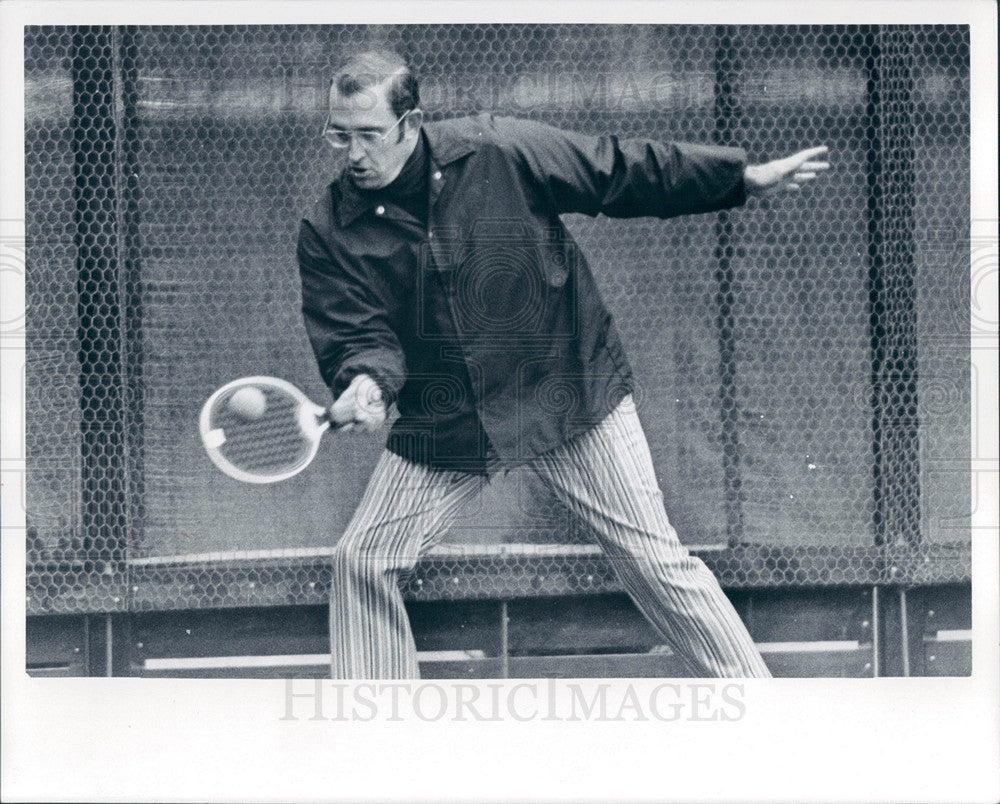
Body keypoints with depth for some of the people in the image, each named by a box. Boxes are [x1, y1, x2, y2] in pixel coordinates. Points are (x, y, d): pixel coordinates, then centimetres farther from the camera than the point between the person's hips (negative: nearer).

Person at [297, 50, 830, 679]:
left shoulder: (500, 152, -14)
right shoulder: (330, 232, -8)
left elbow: (622, 173, -4)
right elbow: (355, 336, -9)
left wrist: (748, 177, -1)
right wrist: (366, 382, -34)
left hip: (571, 394, -2)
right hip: (443, 426, 2)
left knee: (655, 560, -4)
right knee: (362, 561, -6)